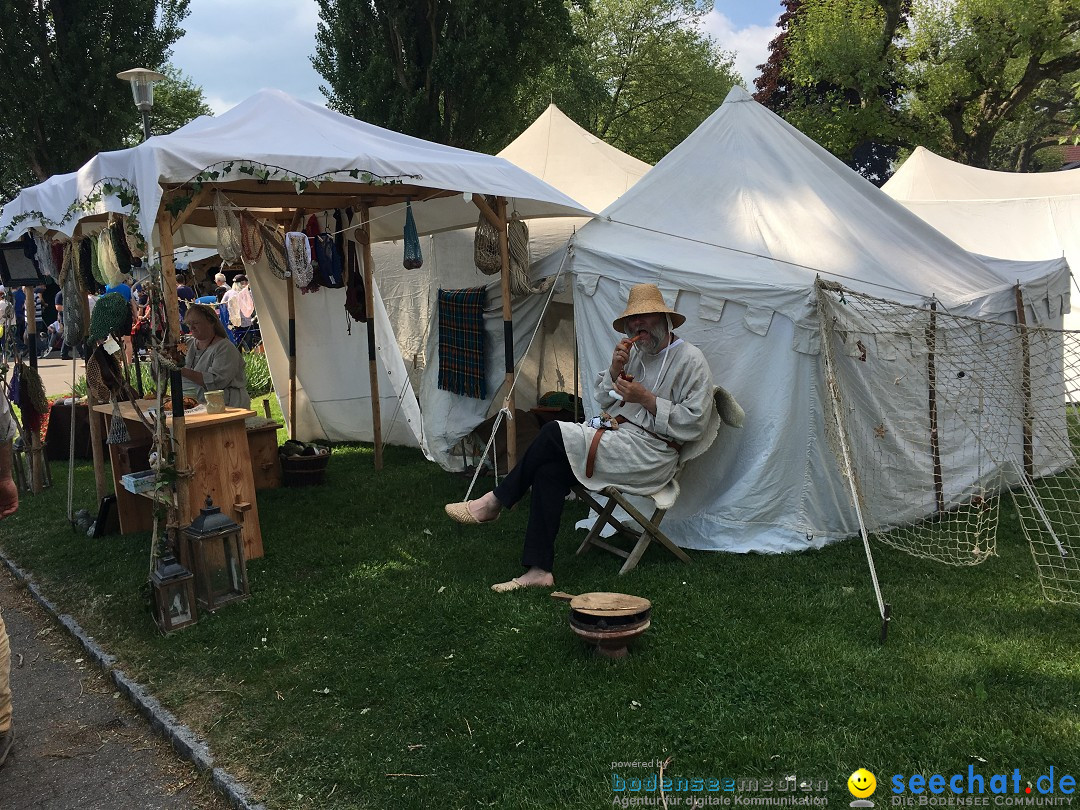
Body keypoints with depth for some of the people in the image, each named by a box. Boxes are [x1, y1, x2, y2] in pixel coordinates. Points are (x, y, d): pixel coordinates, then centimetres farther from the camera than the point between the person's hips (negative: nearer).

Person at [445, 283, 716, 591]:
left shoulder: (691, 360, -6)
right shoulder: (635, 352, 19)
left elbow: (694, 422, -14)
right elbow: (602, 399, 18)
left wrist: (646, 398, -16)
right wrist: (615, 368, -1)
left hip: (648, 453, -8)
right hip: (618, 432, 8)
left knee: (554, 434, -18)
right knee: (549, 468, -18)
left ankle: (496, 501, 0)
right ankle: (538, 569, -17)